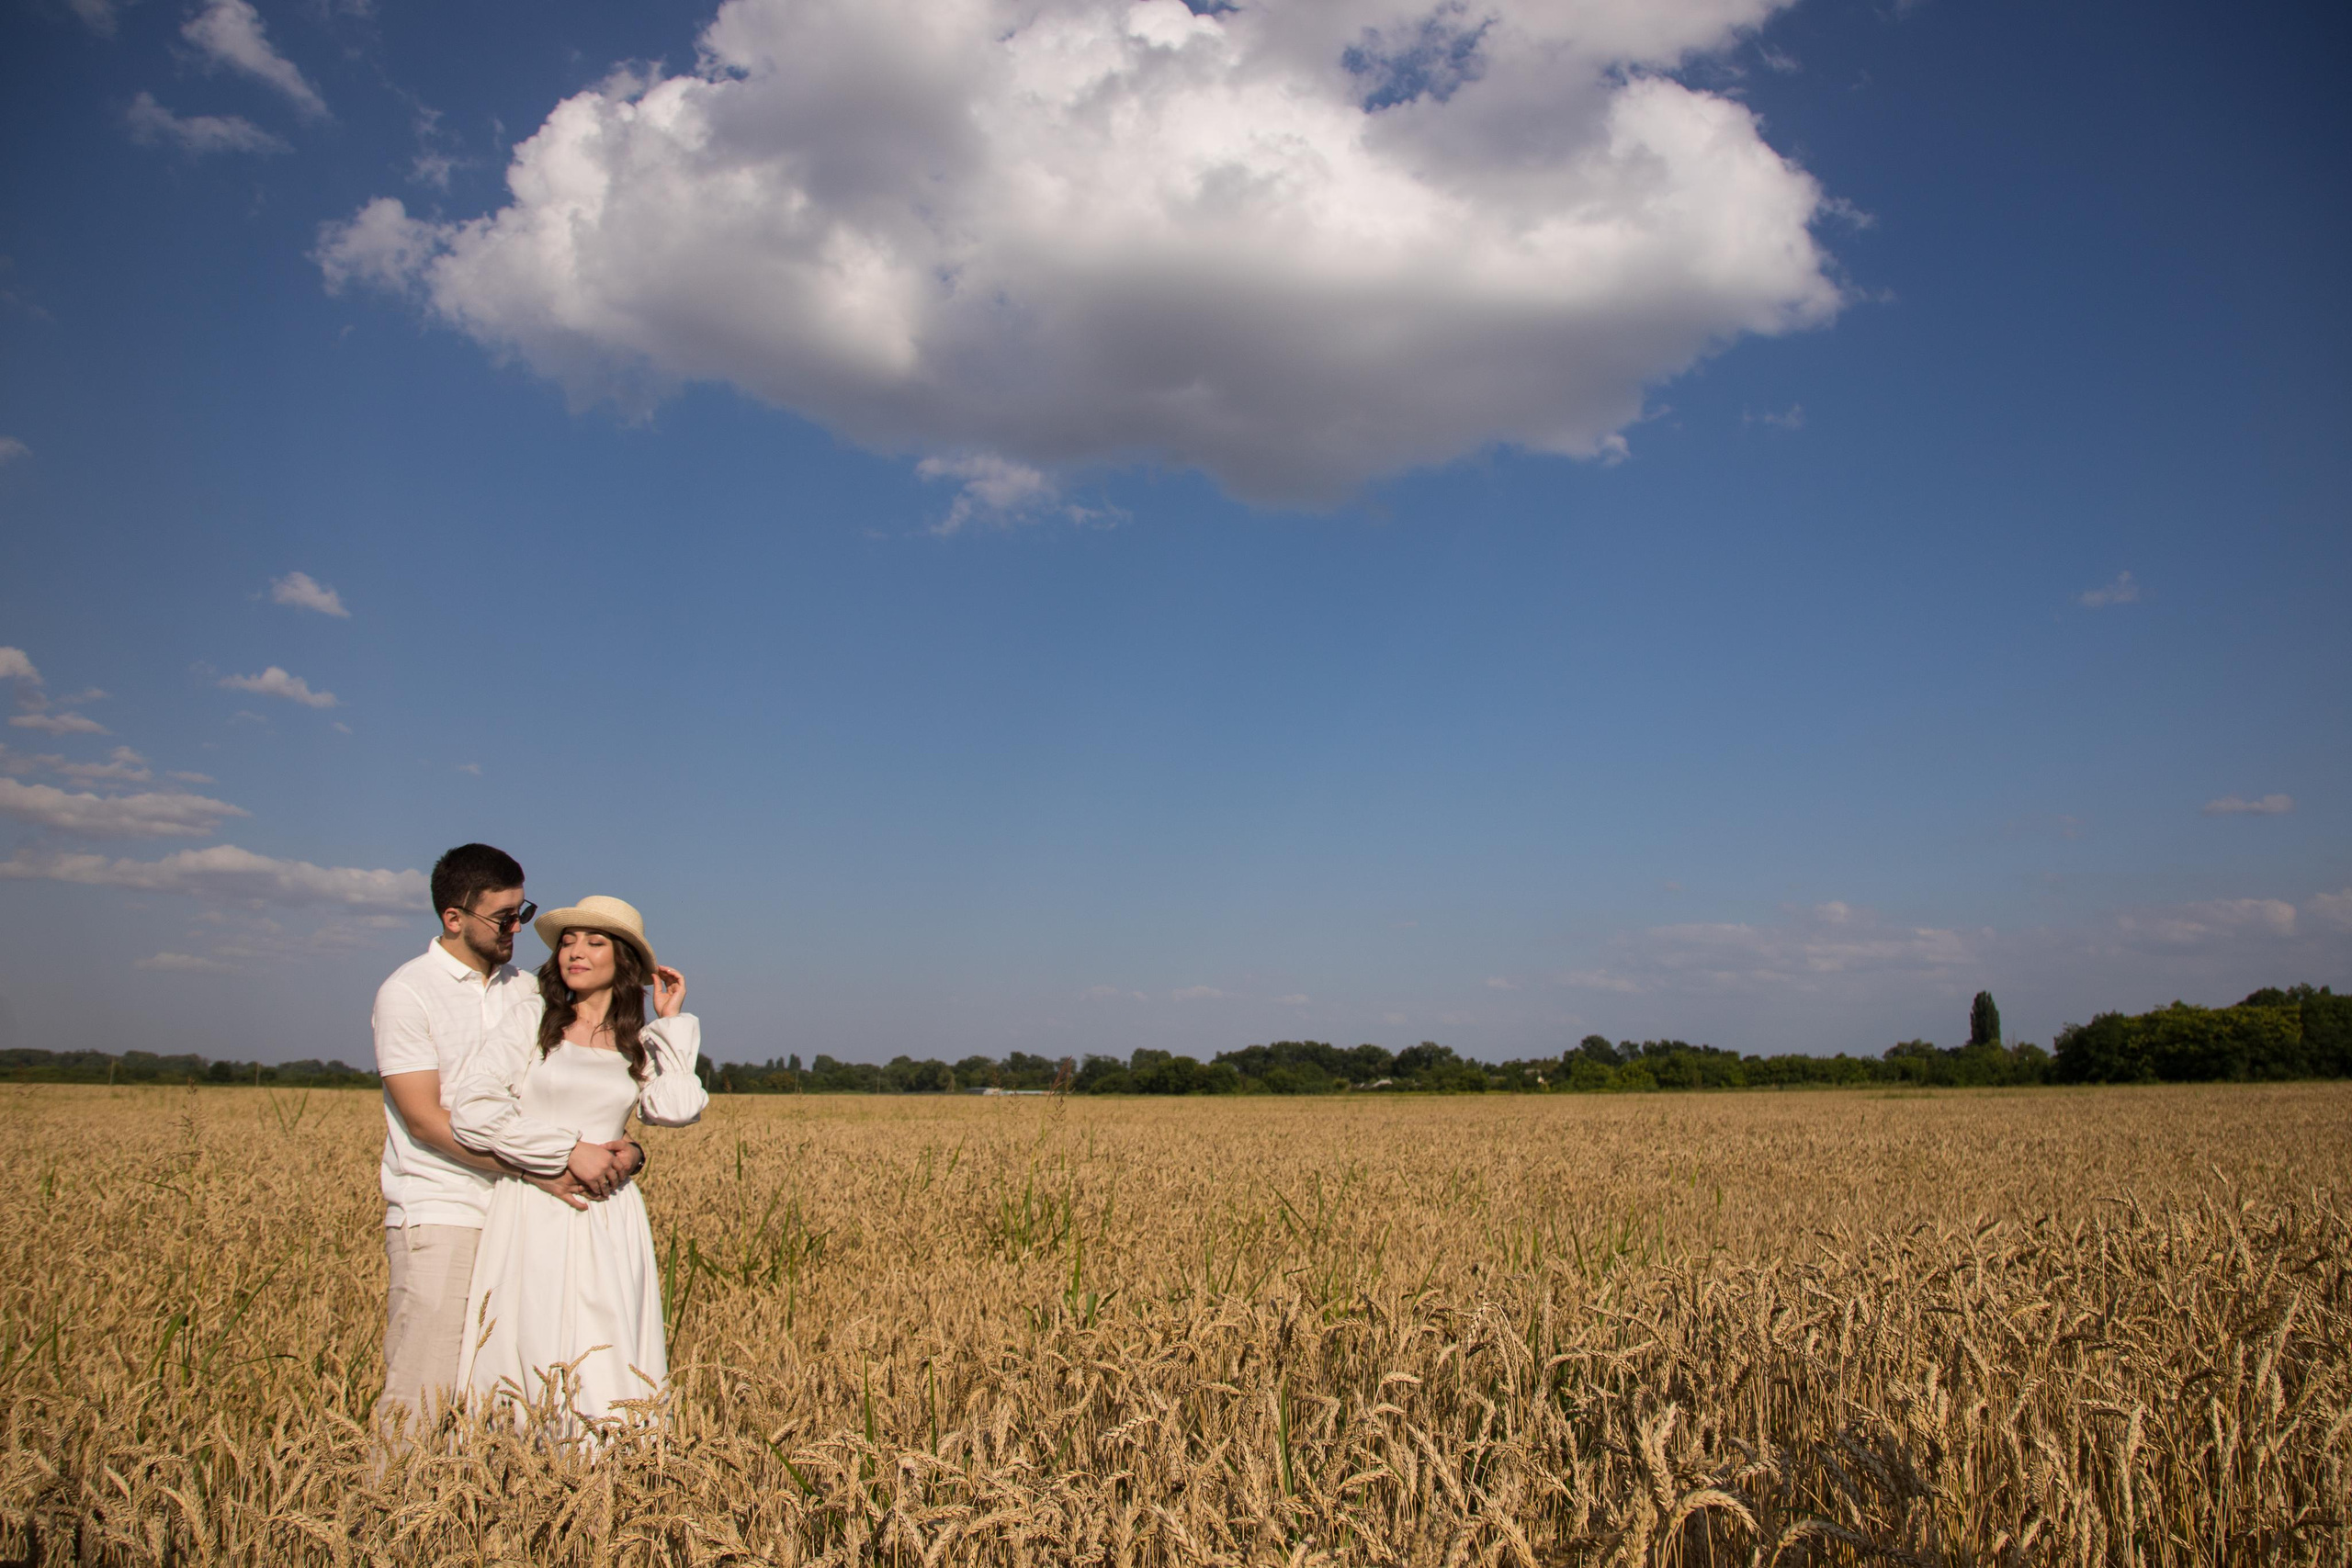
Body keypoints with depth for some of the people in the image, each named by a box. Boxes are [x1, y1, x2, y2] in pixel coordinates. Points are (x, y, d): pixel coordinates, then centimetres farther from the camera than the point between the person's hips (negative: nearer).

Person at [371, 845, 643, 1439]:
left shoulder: (527, 992, 13)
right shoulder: (407, 993, -4)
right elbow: (426, 1120, -11)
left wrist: (624, 1147, -8)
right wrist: (536, 1168, -15)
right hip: (440, 1217, -5)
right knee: (424, 1396, -7)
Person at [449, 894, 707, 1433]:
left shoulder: (641, 1045, 13)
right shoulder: (530, 1024, 3)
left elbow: (677, 1109, -6)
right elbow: (470, 1113, -8)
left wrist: (672, 1022, 2)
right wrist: (567, 1151, -10)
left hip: (610, 1226, 3)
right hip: (534, 1216, -3)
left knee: (607, 1371, -1)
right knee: (532, 1360, -4)